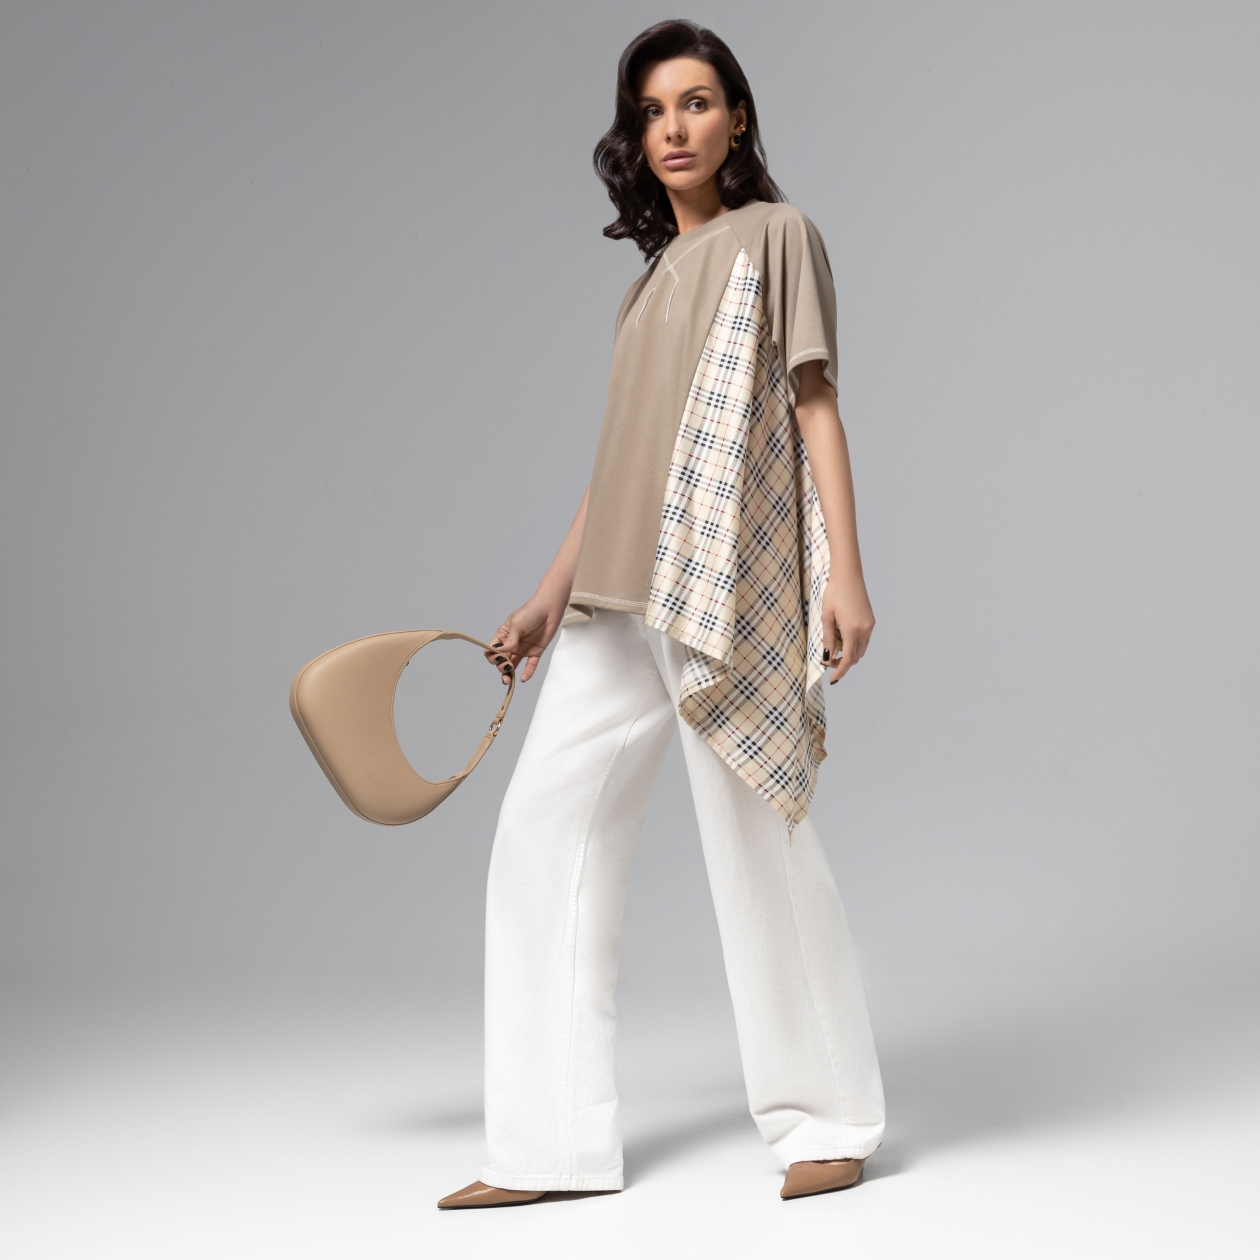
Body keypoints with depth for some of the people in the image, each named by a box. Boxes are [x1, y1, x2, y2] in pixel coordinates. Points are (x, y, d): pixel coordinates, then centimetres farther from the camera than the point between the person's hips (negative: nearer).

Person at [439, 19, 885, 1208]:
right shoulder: (652, 276, 21)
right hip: (619, 600, 7)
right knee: (544, 834, 0)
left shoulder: (774, 233, 5)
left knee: (759, 847, -3)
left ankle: (828, 1118, 13)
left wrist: (844, 575, -12)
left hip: (725, 589, -7)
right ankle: (555, 1143, 5)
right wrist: (549, 599, 19)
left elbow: (815, 407, -2)